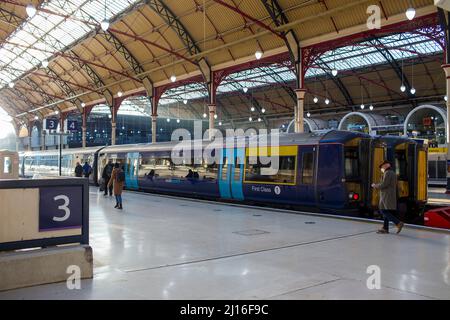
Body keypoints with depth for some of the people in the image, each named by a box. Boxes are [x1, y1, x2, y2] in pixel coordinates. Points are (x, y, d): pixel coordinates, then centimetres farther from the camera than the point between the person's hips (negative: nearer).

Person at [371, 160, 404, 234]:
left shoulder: (387, 173, -11)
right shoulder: (393, 173, 20)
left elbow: (384, 185, -18)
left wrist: (375, 186, -3)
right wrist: (377, 185, 17)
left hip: (387, 196, -10)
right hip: (392, 195, 10)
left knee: (384, 211, -12)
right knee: (386, 212, 10)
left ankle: (398, 223, -18)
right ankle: (385, 228, 11)